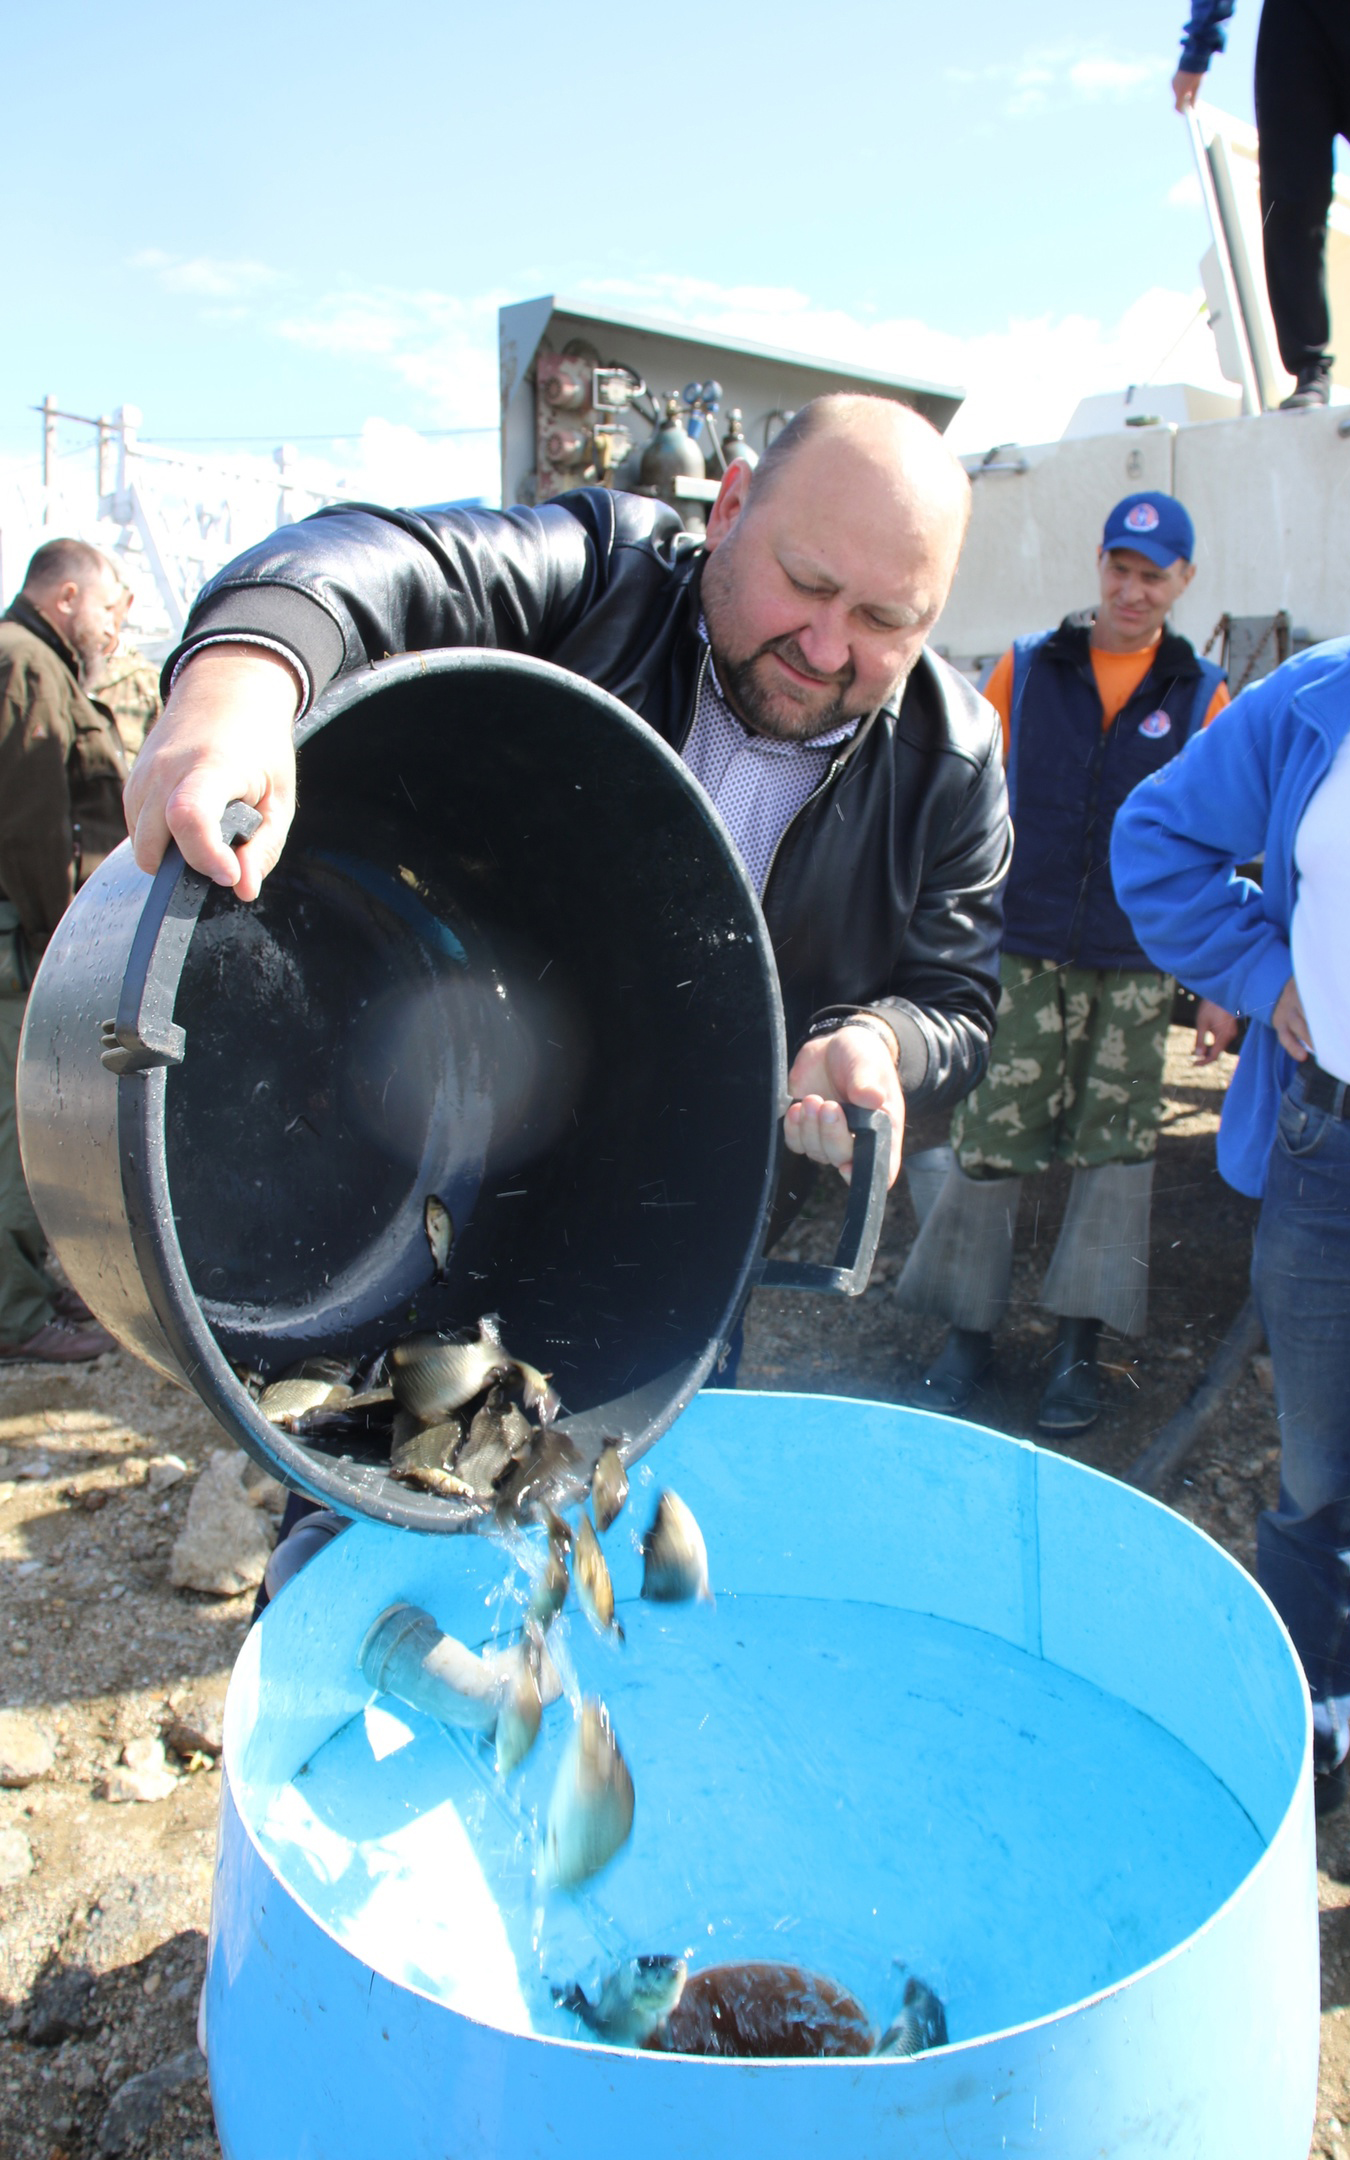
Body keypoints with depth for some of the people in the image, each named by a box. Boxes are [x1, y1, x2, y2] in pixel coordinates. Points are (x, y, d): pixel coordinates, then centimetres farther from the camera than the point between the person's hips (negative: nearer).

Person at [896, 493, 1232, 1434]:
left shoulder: (1202, 697, 5)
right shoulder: (1026, 669, 4)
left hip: (1137, 968, 1)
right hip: (1024, 955, 0)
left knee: (1117, 1146, 4)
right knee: (988, 1140, -1)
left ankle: (1080, 1343, 16)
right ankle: (971, 1331, 13)